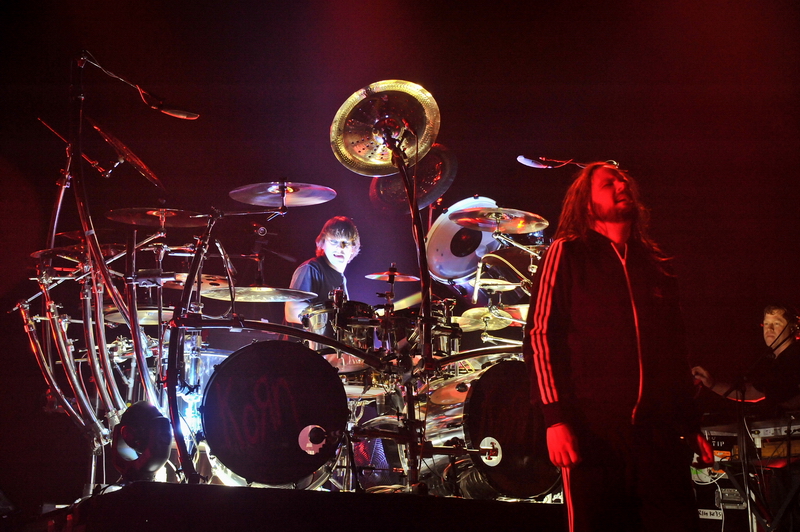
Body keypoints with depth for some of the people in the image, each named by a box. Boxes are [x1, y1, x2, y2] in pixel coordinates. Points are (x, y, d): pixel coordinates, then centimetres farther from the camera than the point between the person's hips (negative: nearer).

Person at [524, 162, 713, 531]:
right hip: (594, 428, -4)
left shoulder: (656, 265, 20)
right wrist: (555, 417, -13)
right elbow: (540, 335, -3)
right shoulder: (567, 254, 6)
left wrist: (691, 425, 14)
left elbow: (677, 351, 21)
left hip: (660, 431, 4)